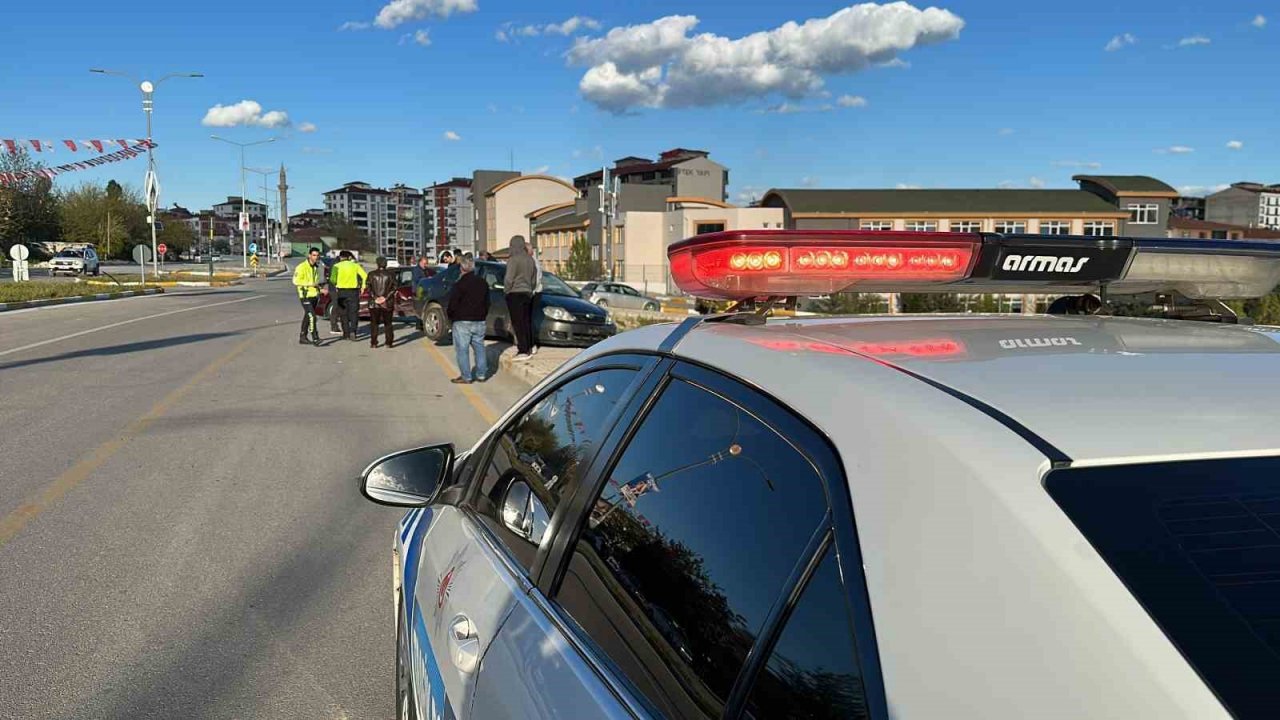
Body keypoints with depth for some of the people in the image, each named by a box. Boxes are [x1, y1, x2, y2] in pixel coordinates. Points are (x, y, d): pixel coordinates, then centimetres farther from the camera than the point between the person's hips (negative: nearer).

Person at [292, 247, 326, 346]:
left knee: (307, 317, 13)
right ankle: (315, 338, -20)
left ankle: (302, 337, 22)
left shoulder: (316, 267, 13)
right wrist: (310, 284, -22)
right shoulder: (302, 267, -11)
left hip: (314, 295, 8)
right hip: (305, 296, -8)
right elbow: (296, 281, -16)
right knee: (312, 316, -18)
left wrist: (321, 289, 6)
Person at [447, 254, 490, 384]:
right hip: (479, 321, 6)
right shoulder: (483, 283, 8)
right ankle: (481, 374, 15)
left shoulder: (459, 285, -14)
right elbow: (487, 303, 14)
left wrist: (449, 315, 6)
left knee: (462, 350, 0)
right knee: (479, 348, 13)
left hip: (462, 322, -6)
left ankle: (466, 377, 0)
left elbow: (452, 305, -12)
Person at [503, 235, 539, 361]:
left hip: (515, 294, -7)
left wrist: (506, 290, 1)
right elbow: (534, 280, 17)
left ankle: (523, 351, -9)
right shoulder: (530, 260, 9)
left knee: (518, 323, -6)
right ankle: (529, 348, 19)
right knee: (527, 322, 13)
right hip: (527, 294, 7)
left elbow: (509, 279, -16)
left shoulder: (513, 260, -14)